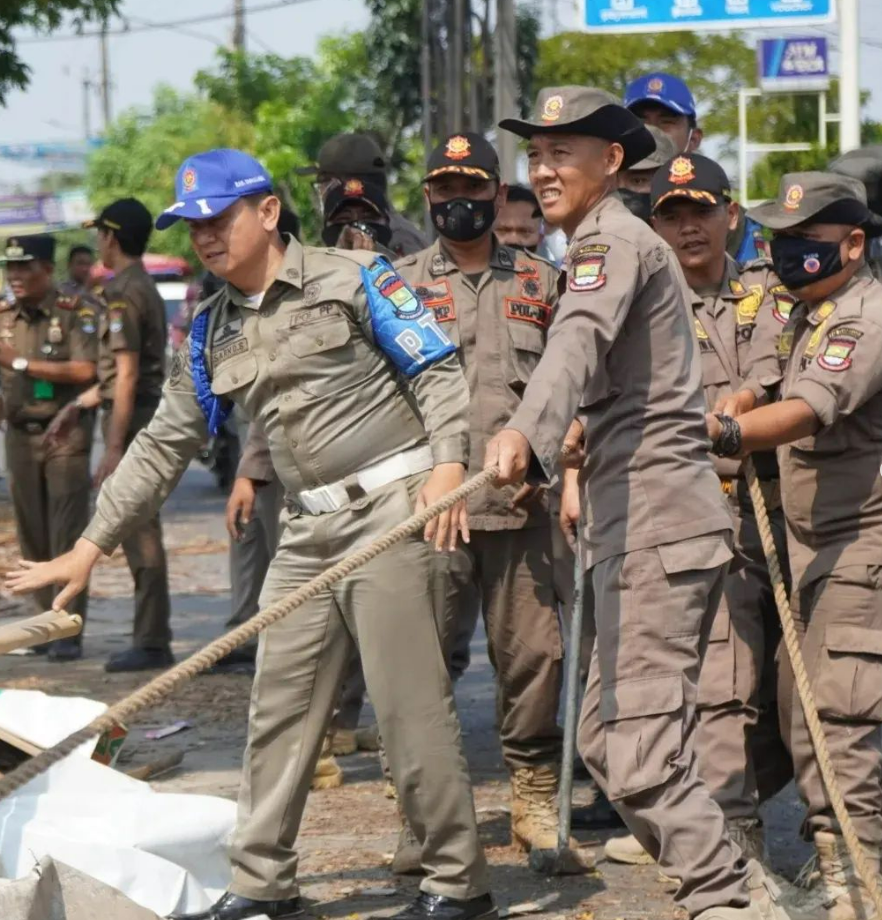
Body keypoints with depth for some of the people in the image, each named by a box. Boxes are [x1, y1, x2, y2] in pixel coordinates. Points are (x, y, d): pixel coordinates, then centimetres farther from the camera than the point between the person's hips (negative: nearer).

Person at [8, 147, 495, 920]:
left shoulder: (351, 278, -3)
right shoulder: (213, 334, 13)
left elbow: (439, 371, -5)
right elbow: (164, 444, 15)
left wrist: (449, 460, -21)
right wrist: (92, 545, 11)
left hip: (388, 505, -6)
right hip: (307, 528, 7)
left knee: (410, 701, -7)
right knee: (280, 706, 8)